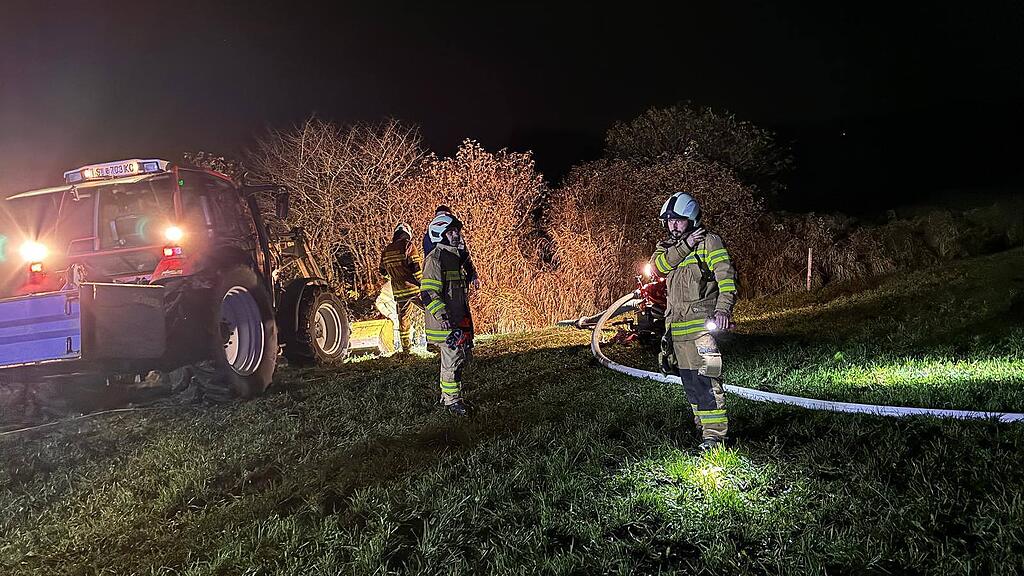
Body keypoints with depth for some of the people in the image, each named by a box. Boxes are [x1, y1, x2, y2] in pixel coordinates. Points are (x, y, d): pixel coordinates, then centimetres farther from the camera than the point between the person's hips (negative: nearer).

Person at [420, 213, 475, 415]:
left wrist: (467, 319, 26)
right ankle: (452, 401, 4)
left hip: (460, 320, 10)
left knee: (461, 357, 15)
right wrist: (442, 316, -26)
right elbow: (429, 292, -20)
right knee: (452, 359, -7)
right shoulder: (435, 259, -14)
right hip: (445, 322, -10)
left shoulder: (456, 257, 16)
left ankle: (448, 396, 27)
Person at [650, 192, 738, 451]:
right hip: (677, 326, 7)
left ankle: (715, 433, -12)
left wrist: (723, 309, -25)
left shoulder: (709, 241, -3)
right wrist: (685, 245, -16)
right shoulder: (666, 246, 16)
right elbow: (658, 265, -6)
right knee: (688, 380, 13)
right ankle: (703, 427, 25)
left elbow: (726, 277, -12)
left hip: (702, 323, -7)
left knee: (705, 379, -14)